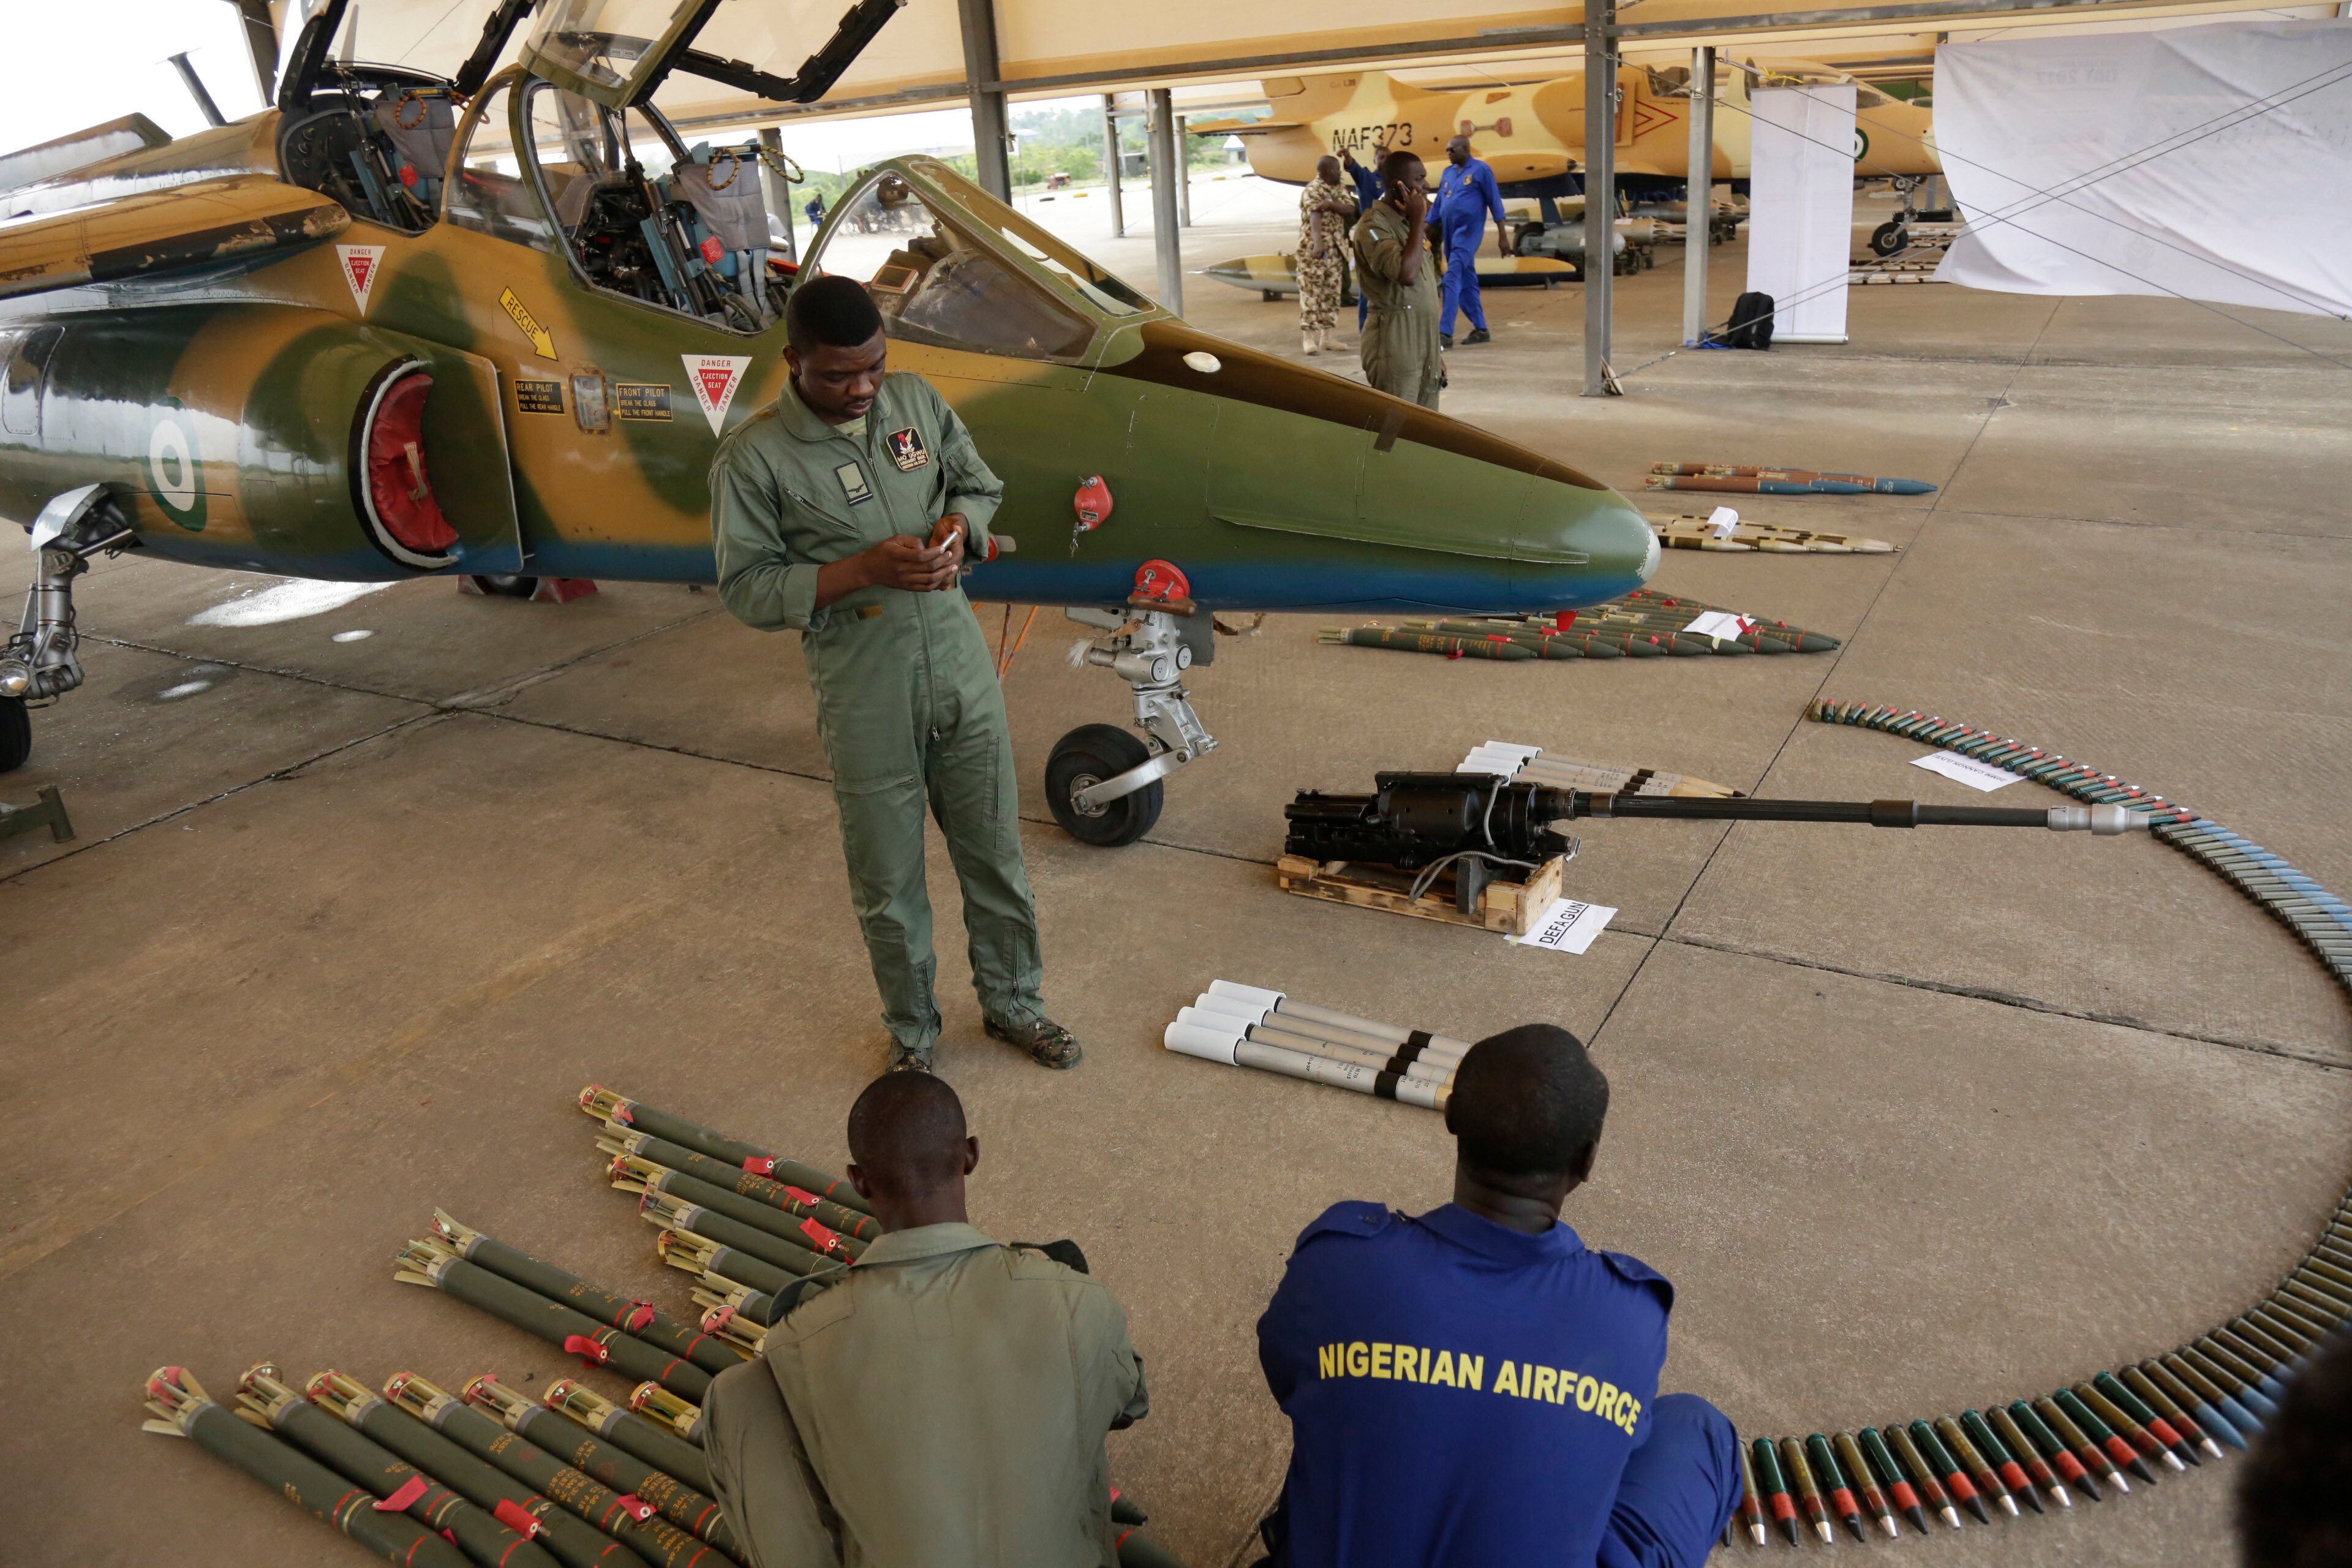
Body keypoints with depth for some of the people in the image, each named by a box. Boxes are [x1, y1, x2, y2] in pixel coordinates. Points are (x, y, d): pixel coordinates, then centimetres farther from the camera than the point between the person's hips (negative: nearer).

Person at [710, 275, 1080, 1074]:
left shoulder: (918, 401, 1)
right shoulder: (752, 459, -13)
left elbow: (982, 486, 14)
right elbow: (746, 589, -11)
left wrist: (960, 524, -10)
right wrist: (864, 569, -22)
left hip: (962, 671, 4)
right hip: (866, 701, -4)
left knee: (995, 852, 16)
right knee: (888, 882, 11)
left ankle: (1012, 1002, 37)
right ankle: (913, 1032, 34)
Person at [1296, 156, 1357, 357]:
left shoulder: (1338, 189, 13)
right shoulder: (1312, 190, -12)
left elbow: (1351, 209, 0)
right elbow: (1314, 216, -27)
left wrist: (1331, 204, -17)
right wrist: (1318, 243, -42)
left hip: (1336, 249, 8)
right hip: (1314, 249, -8)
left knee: (1332, 293, 10)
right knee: (1312, 293, -8)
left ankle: (1326, 336, 16)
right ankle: (1308, 337, -8)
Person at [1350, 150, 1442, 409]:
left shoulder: (1407, 223, 18)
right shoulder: (1374, 225, -11)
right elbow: (1406, 274, -27)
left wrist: (1435, 356, 23)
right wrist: (1418, 221, -16)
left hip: (1423, 338, 9)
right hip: (1395, 341, -9)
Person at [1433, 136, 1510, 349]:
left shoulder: (1481, 169, -4)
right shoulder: (1448, 173, 14)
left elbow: (1495, 203, -4)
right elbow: (1438, 205, 18)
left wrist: (1503, 236, -6)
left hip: (1468, 231, -7)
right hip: (1450, 233, 7)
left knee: (1453, 278, -17)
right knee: (1467, 281, 11)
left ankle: (1445, 333, -21)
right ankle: (1480, 329, 19)